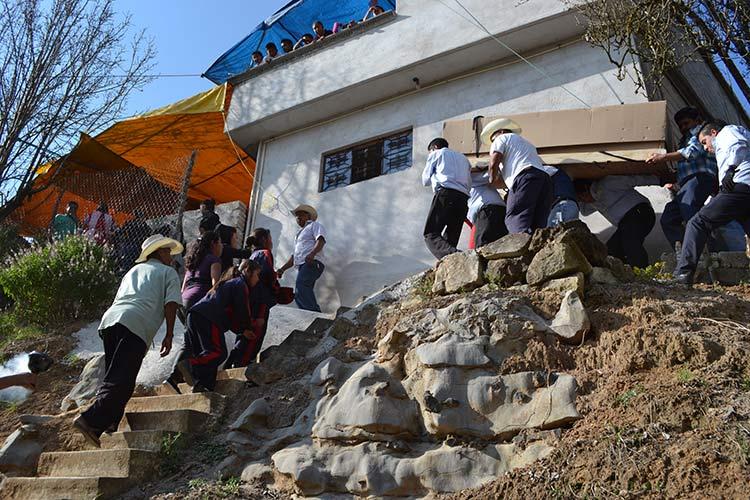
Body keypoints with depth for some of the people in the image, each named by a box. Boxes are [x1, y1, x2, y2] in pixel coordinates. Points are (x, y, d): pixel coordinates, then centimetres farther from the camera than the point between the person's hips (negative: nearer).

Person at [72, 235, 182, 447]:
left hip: (109, 319, 7)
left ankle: (108, 426, 8)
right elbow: (171, 304, 2)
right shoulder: (168, 272, 16)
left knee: (113, 379, 12)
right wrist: (169, 335, 3)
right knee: (122, 383, -12)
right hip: (134, 325, -7)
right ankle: (91, 420, -24)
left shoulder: (133, 270, 35)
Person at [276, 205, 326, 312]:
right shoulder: (300, 234, 38)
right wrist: (282, 269, 26)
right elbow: (294, 256, 36)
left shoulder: (314, 225, 13)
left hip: (312, 263, -9)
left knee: (301, 286, -31)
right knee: (299, 296, -3)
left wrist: (312, 253, -26)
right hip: (302, 266, 9)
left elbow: (321, 240, -8)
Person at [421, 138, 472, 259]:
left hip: (445, 194, -6)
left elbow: (425, 181, 20)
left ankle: (453, 256, -38)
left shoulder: (436, 154, 19)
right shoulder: (463, 158, 33)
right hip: (463, 198, 6)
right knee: (449, 241, 5)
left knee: (430, 235, -11)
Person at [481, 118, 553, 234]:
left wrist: (491, 180, 21)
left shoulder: (502, 138, 19)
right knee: (538, 225, -1)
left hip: (525, 177, -7)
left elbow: (494, 163, 3)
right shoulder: (528, 144, 42)